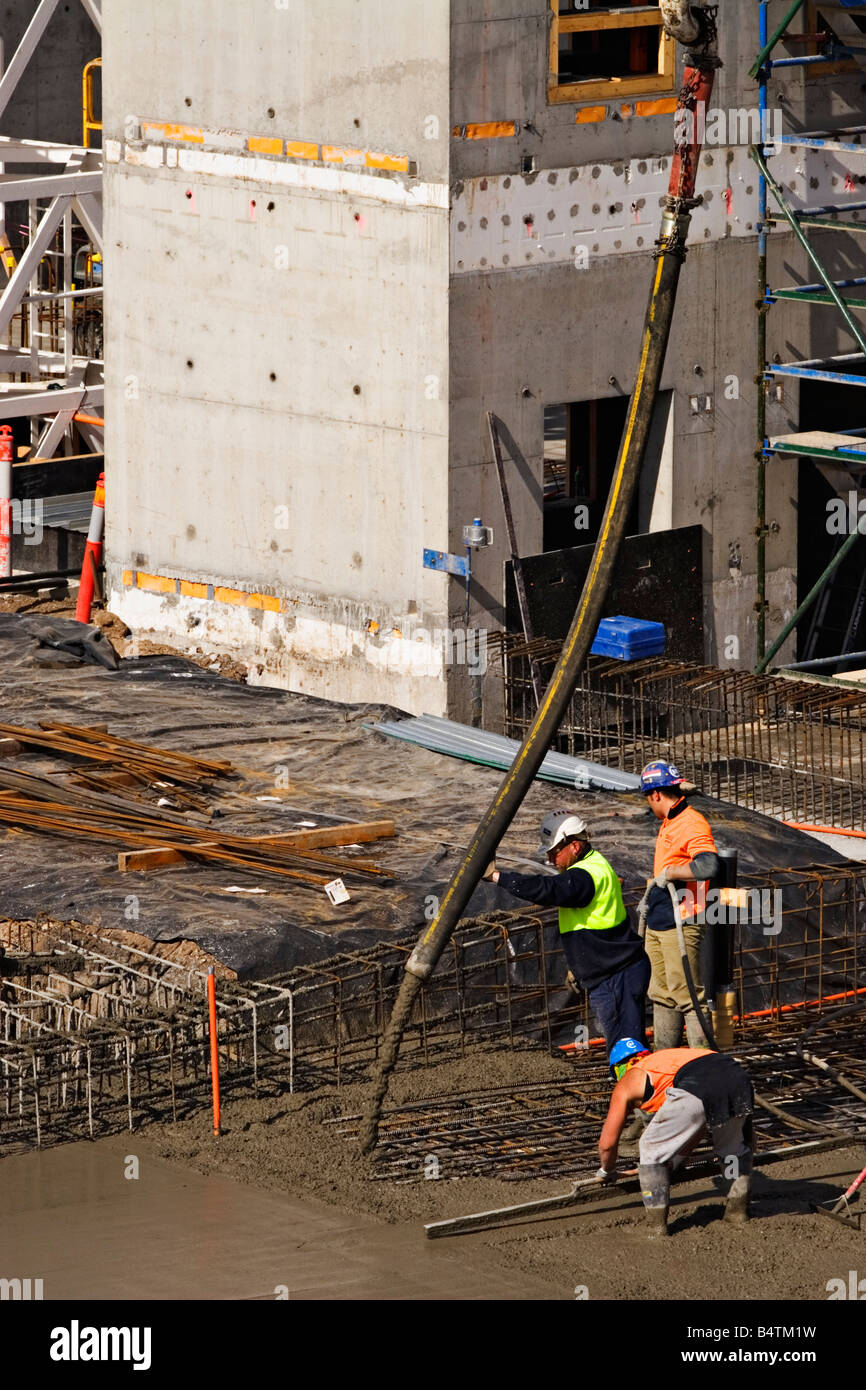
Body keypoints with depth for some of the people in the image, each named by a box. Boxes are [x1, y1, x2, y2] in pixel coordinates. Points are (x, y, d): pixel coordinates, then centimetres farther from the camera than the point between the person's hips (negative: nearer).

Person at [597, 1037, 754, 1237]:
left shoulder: (627, 1083, 27)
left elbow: (607, 1143, 29)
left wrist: (606, 1171, 50)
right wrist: (674, 1162, 63)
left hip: (695, 1091, -5)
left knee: (652, 1149, 15)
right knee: (735, 1144, 33)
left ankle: (658, 1223, 13)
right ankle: (738, 1208, 34)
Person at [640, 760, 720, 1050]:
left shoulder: (693, 824, -16)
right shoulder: (668, 824, 16)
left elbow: (708, 866, -32)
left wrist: (669, 873, -24)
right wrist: (651, 901, 31)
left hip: (680, 925, -10)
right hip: (657, 925, 10)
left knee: (687, 995, -10)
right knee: (662, 994, 15)